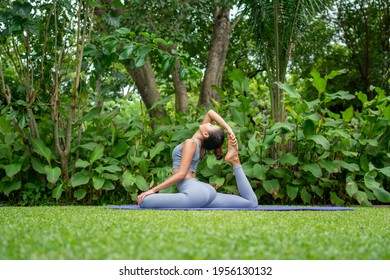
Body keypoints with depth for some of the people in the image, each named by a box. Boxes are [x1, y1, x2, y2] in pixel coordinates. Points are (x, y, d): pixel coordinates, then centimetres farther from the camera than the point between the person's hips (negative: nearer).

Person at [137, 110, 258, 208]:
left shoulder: (190, 143, -8)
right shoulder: (202, 143, 12)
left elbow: (181, 174, -15)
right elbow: (210, 112, 23)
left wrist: (153, 190, -14)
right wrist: (229, 130, 11)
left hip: (194, 191, -9)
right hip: (206, 190, 9)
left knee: (144, 201, -23)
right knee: (251, 202, 17)